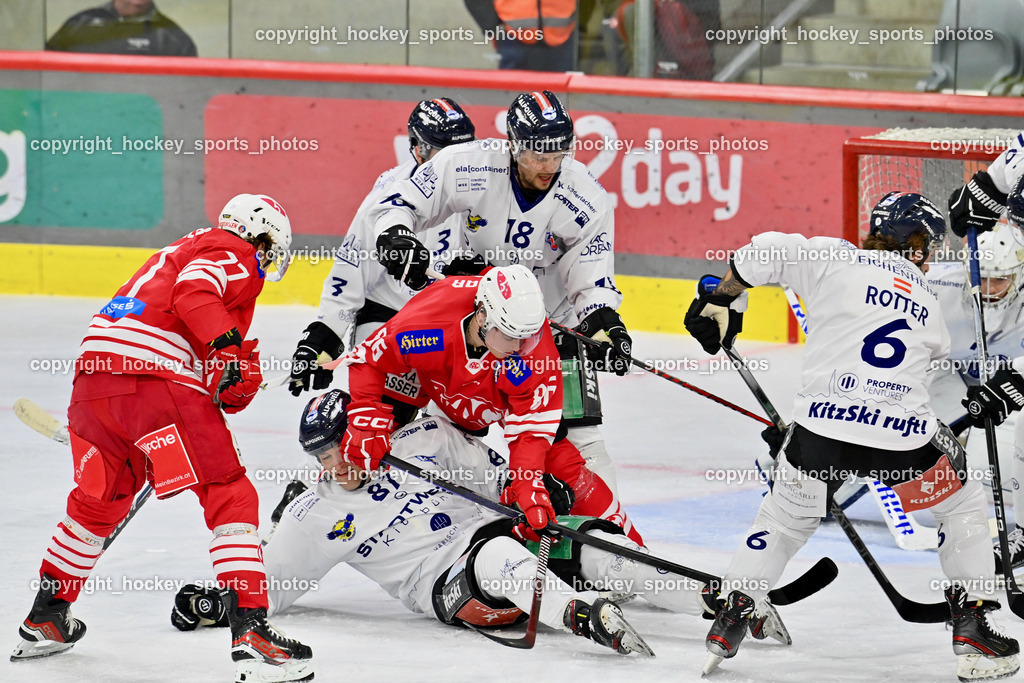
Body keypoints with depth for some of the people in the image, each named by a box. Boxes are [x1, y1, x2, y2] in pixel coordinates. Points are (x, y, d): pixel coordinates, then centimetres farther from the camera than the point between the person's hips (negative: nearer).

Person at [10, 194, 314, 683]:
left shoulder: (183, 251, 34)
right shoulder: (235, 256, 5)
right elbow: (195, 291, -16)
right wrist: (230, 348, -23)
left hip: (93, 374, 9)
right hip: (155, 380, -9)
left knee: (98, 500, 28)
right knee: (231, 496, -5)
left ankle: (44, 621, 36)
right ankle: (250, 632, -16)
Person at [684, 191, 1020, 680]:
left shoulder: (837, 260, 10)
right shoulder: (927, 303, 22)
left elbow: (767, 252, -2)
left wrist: (719, 301, 14)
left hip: (824, 427, -1)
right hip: (904, 435, 1)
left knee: (784, 520, 25)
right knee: (964, 507, 26)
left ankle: (731, 617, 16)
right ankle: (973, 628, 19)